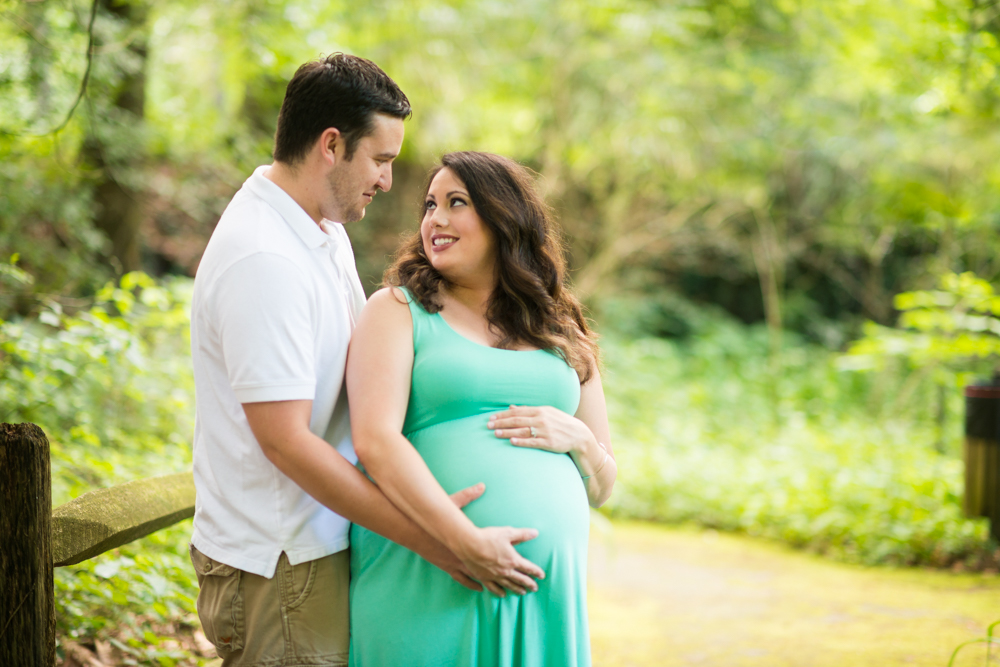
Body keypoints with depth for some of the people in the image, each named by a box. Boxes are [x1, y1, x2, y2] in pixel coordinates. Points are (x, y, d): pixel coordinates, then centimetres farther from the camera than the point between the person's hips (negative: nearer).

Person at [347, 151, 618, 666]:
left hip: (547, 584, 4)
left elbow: (601, 489, 20)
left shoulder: (562, 337, 17)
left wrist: (578, 439, -3)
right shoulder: (397, 310, 5)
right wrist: (465, 541, -20)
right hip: (425, 584, -3)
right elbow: (375, 441, -11)